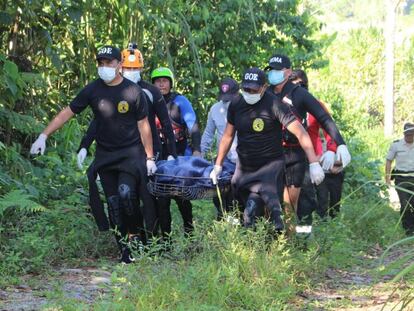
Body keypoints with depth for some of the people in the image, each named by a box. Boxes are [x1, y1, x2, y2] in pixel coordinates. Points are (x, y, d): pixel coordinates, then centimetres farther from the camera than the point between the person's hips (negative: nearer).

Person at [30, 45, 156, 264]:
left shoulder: (133, 91, -7)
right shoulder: (93, 90, -2)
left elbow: (143, 125, -1)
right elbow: (67, 113, 0)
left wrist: (150, 157, 1)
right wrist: (44, 136, -8)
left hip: (130, 152, -3)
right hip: (105, 154, 3)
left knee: (126, 192, -23)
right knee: (113, 203, 0)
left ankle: (134, 234, 2)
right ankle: (125, 252, 7)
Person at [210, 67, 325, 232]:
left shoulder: (274, 104, -14)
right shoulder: (236, 106, 3)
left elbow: (300, 133, -19)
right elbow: (228, 136, 16)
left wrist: (314, 163, -27)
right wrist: (218, 165, 15)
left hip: (270, 165, -6)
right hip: (244, 168, 6)